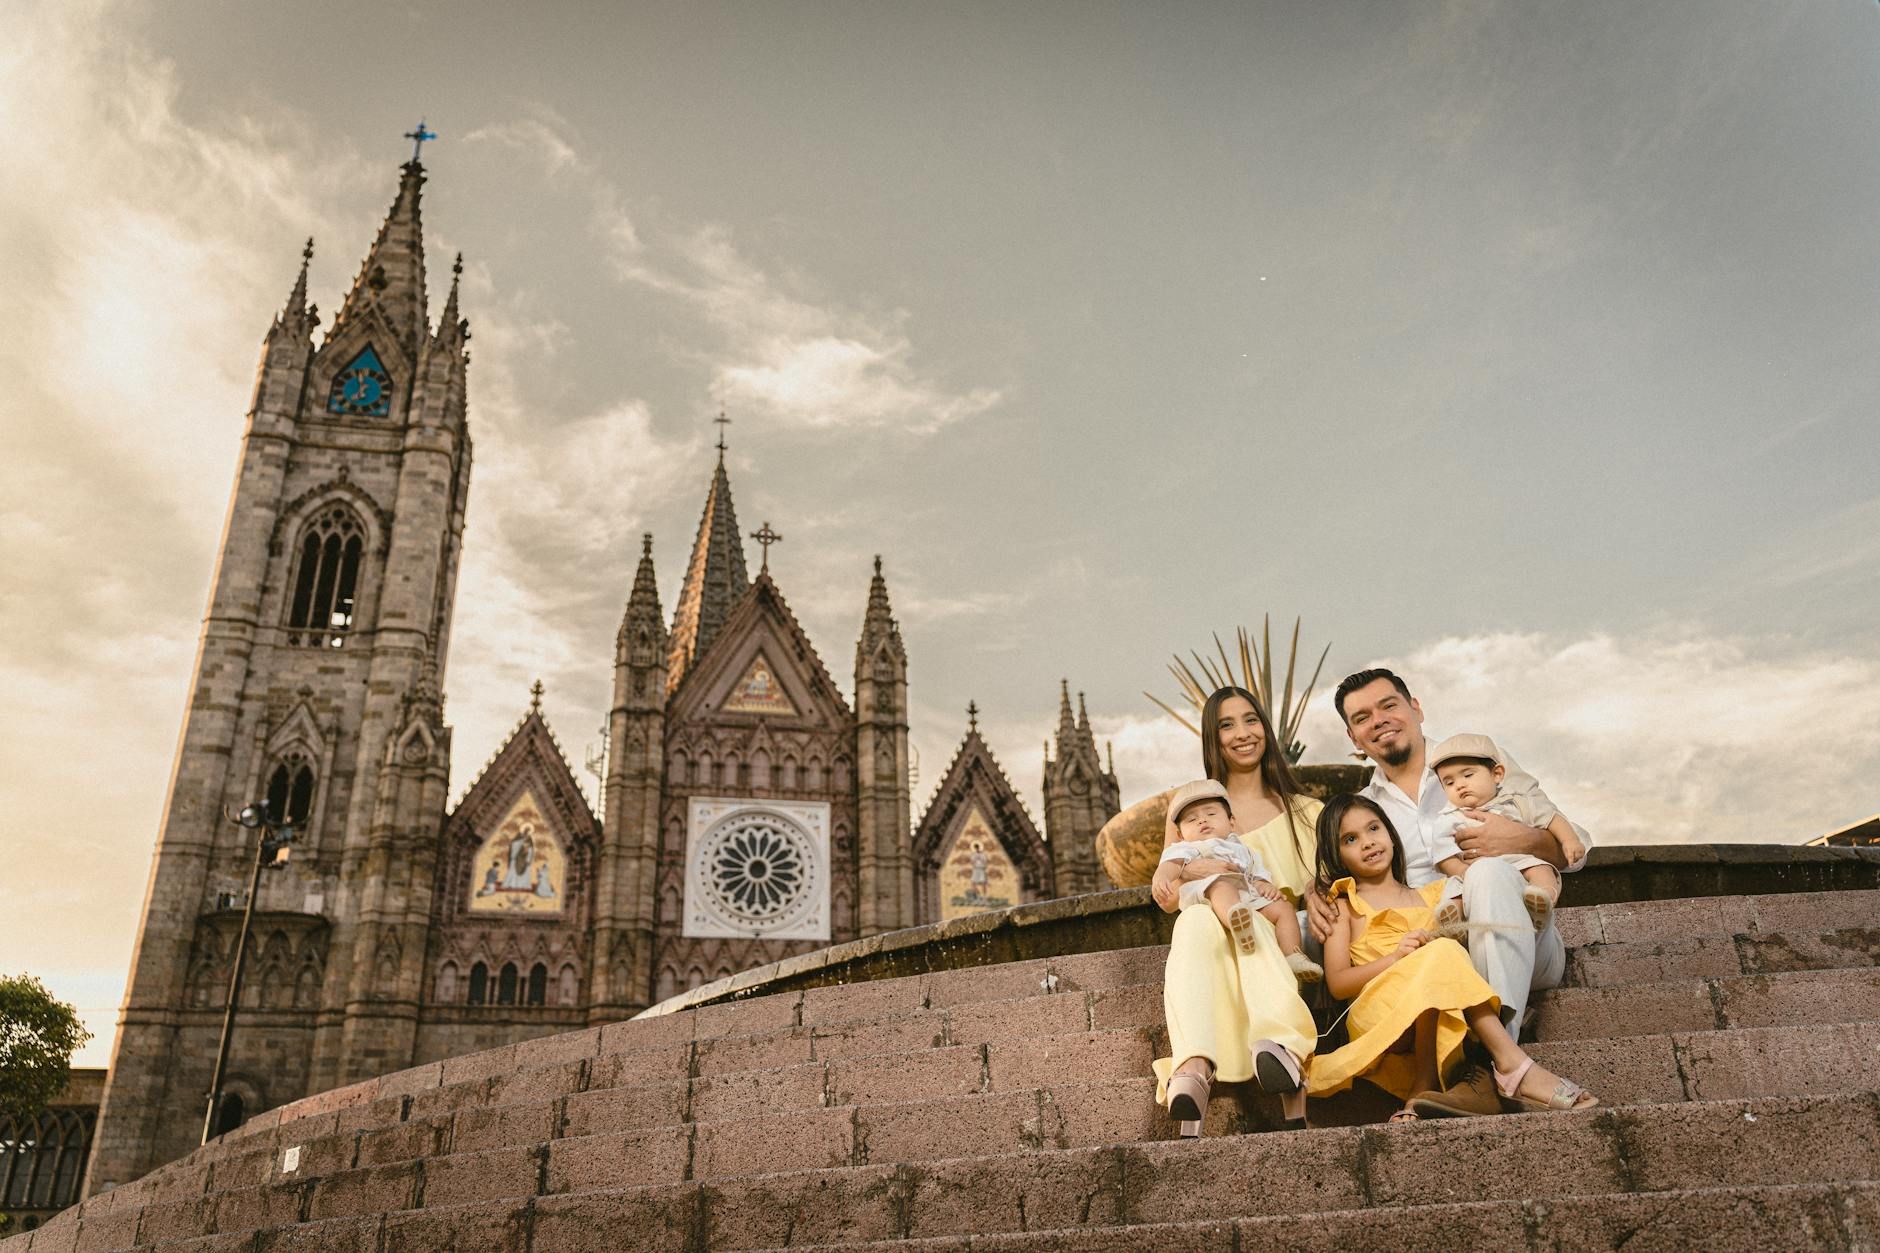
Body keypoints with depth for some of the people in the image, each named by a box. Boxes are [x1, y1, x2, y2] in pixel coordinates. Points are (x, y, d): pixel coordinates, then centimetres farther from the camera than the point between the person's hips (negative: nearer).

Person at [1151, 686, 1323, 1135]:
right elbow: (1168, 898, 13)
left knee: (1248, 922, -37)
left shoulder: (1302, 811, 21)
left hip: (1280, 941, 0)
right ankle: (1193, 1068, -60)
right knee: (1197, 918, -38)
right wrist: (1187, 872, -10)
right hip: (1209, 938, 0)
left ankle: (1283, 1047, -62)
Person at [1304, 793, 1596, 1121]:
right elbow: (1337, 982, 2)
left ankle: (1424, 1085, -25)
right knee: (1442, 953, -29)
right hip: (1377, 1014, -3)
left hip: (1438, 1018, 3)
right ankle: (1511, 1064, -28)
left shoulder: (1430, 895, 26)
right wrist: (1396, 957, -12)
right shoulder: (1344, 905, 14)